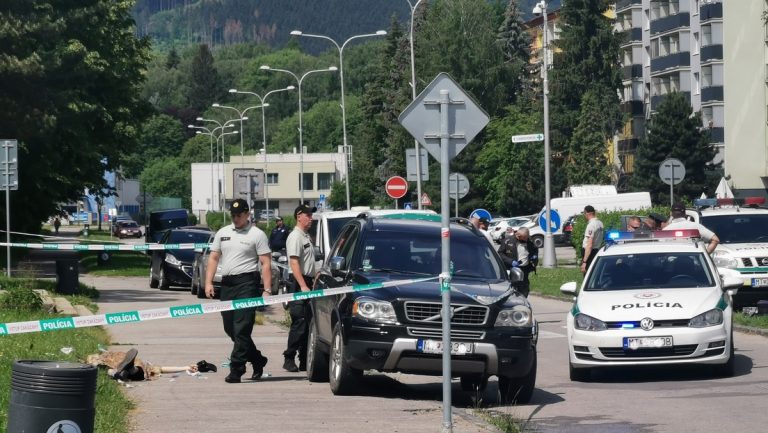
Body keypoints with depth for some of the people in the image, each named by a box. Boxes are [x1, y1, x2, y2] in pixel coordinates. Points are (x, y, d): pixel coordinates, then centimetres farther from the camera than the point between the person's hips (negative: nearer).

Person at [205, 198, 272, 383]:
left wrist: (267, 289, -14)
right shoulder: (222, 233, 16)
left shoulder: (257, 234, -1)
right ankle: (257, 360, 27)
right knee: (230, 328, 12)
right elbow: (213, 258, 15)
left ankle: (236, 369, -11)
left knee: (241, 328, -11)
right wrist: (208, 282, 3)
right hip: (227, 284, 7)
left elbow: (266, 263, -5)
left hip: (247, 283, -7)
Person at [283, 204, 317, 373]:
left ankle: (304, 360, 14)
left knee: (307, 323, 10)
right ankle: (289, 359, -8)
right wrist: (303, 286, -27)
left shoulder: (306, 236, 18)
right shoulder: (295, 237, -12)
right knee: (299, 323, -11)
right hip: (299, 283, -10)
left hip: (307, 282, 10)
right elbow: (294, 263, -20)